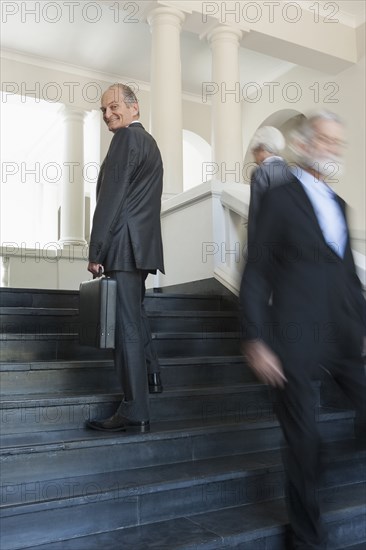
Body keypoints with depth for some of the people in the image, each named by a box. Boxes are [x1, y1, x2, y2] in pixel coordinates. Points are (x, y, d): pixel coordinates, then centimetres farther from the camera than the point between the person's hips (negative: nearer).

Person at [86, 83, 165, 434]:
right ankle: (150, 374, 34)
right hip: (143, 244, 10)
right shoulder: (148, 141, 23)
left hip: (125, 244, -10)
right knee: (133, 311, 25)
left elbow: (111, 197, -15)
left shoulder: (126, 137, -7)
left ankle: (134, 413, -4)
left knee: (126, 322, -8)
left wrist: (96, 251, -14)